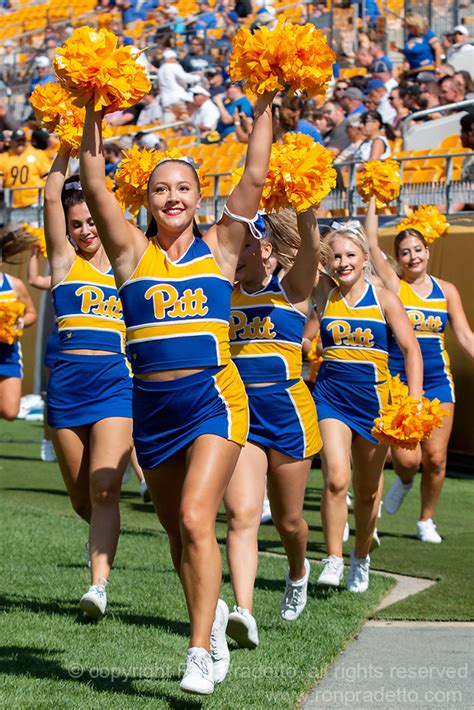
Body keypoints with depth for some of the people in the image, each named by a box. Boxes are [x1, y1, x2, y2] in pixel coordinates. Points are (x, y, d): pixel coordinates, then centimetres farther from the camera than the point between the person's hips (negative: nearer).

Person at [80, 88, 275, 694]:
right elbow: (94, 186, -2)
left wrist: (263, 111, -2)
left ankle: (200, 654, -17)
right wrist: (93, 116, -6)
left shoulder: (218, 248, 4)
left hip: (214, 399, -3)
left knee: (195, 518, -17)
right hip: (152, 406, 3)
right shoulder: (132, 253, 5)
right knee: (176, 531, 12)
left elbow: (255, 178, 0)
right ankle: (211, 619, 36)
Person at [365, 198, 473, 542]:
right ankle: (404, 481, 25)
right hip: (399, 381, -3)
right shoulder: (393, 285, 0)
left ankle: (427, 520, 19)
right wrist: (373, 203, -3)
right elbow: (372, 244, -8)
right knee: (407, 458, -12)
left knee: (436, 458, -1)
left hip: (438, 381, 3)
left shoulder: (446, 290, 9)